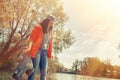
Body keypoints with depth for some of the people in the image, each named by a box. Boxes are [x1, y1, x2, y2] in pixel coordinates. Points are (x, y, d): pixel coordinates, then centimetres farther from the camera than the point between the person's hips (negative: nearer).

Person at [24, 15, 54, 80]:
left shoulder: (49, 31, 17)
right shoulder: (38, 27, -1)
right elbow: (32, 38, -7)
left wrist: (50, 53, 16)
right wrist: (29, 47, -20)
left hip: (45, 52, 6)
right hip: (37, 50, -6)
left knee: (44, 70, 4)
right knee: (35, 68, -7)